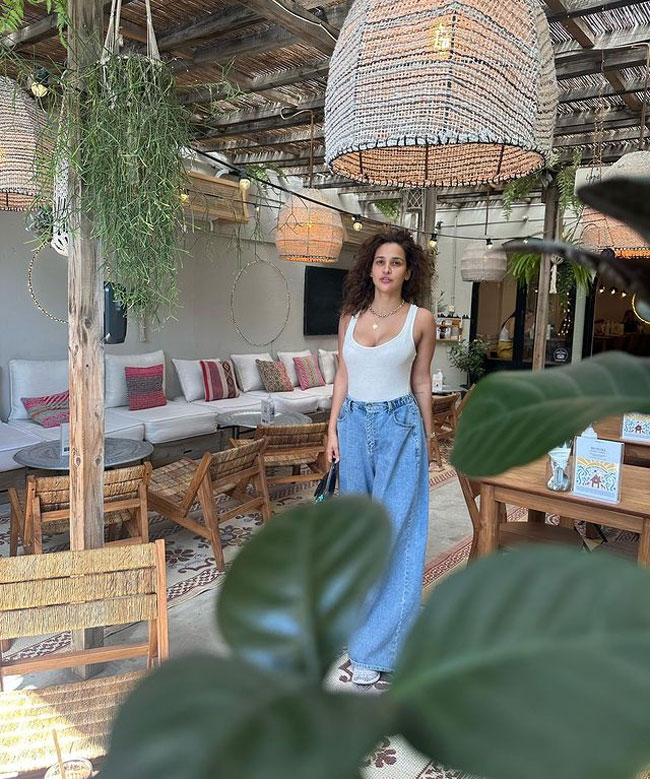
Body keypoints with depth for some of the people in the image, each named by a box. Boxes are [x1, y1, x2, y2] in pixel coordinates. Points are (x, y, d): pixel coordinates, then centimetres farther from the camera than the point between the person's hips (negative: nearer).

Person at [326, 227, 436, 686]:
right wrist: (333, 429, 6)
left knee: (394, 530, -2)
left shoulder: (421, 319, -3)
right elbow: (343, 376, 10)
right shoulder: (350, 317, 6)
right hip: (354, 423, 4)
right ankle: (362, 606, 35)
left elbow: (421, 382, 4)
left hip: (400, 427, -3)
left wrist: (428, 436, 8)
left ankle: (374, 647, 8)